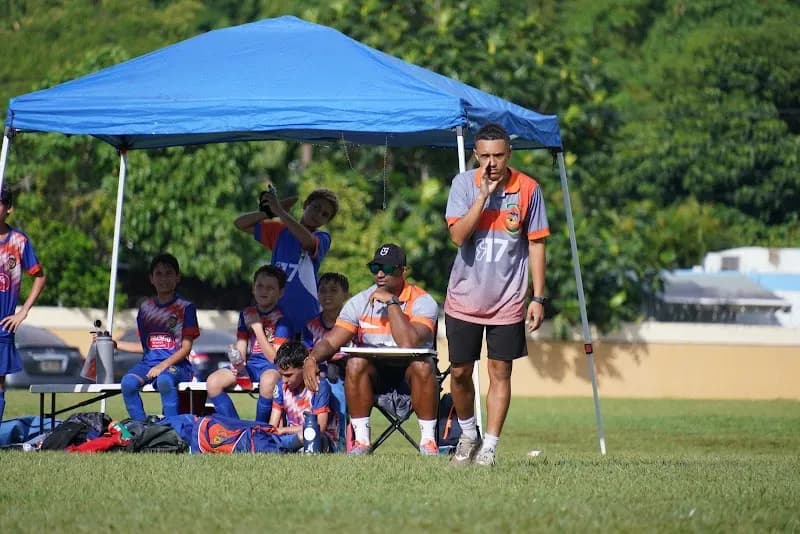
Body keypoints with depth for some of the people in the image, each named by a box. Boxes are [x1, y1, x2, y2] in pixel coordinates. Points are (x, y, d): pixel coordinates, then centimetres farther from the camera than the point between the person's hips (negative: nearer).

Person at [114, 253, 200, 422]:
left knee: (164, 380, -39)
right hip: (149, 362, 4)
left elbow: (186, 347, -2)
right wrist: (115, 344, 18)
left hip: (175, 363, -4)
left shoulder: (185, 308, 4)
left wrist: (164, 365, -16)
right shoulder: (145, 308, 18)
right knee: (128, 382, -29)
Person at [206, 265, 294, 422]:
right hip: (250, 364, 6)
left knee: (268, 380, -41)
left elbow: (275, 358, -13)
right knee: (212, 382, -17)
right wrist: (238, 363, -15)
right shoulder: (246, 314, 10)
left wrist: (258, 328, -15)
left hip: (273, 367, -6)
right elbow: (240, 348, 9)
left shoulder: (282, 318, -7)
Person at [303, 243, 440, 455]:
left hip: (408, 374, -2)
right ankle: (361, 440, -21)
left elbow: (408, 343, -29)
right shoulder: (360, 303, 1)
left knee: (422, 366, -35)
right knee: (355, 363, -30)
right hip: (374, 371, 3)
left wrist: (392, 302, -24)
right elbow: (331, 341, -4)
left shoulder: (422, 302, -11)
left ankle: (428, 441, -23)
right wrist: (312, 358, -25)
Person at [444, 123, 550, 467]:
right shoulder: (463, 184, -4)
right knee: (459, 372, 6)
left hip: (507, 301, -1)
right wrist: (484, 195, -21)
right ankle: (468, 435, 27)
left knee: (499, 372, 0)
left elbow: (536, 244, 1)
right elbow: (457, 235, -15)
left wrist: (538, 298, -2)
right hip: (464, 297, 1)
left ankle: (488, 447, 5)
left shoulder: (528, 189, -4)